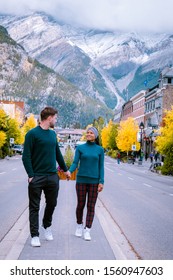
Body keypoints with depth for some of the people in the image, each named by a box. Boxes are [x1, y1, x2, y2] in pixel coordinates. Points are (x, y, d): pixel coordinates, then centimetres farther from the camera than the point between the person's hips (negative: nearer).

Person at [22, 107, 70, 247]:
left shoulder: (53, 134, 11)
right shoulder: (32, 134, -9)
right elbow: (26, 157, -11)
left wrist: (65, 169, 28)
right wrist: (31, 175, -16)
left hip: (53, 177, 6)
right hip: (37, 178, -6)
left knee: (52, 204, 14)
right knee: (34, 207, 3)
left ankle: (47, 226, 38)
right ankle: (35, 235, 12)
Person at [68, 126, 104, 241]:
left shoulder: (100, 150, 2)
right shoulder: (80, 148, 1)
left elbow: (101, 167, 1)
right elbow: (75, 164, -4)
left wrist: (101, 182, -8)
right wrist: (69, 172, -24)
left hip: (94, 181, 0)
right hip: (81, 180, 0)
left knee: (91, 206, -1)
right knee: (80, 205, 6)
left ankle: (87, 231, 3)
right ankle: (79, 225, 29)